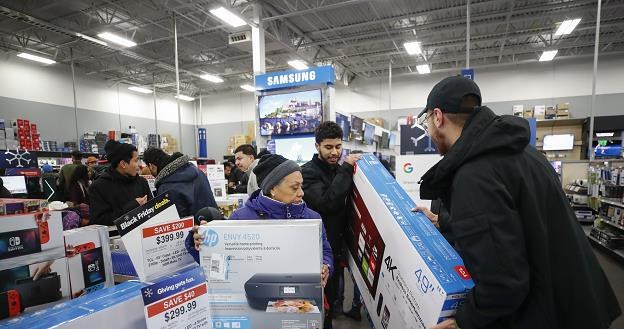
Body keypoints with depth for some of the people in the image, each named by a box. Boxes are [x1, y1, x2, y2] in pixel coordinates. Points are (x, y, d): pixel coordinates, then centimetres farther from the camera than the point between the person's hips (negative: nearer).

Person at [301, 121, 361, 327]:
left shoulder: (340, 169, 10)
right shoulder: (308, 172, -12)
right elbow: (326, 203, -28)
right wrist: (346, 170, -23)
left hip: (339, 245, 7)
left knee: (332, 296, 20)